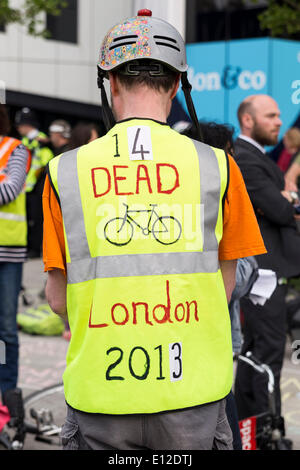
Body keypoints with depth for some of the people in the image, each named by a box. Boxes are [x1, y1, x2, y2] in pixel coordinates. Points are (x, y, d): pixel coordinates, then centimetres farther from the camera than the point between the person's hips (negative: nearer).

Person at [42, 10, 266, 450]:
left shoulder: (65, 171, -3)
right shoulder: (217, 166, -3)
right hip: (192, 391, 0)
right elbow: (224, 288, 2)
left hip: (101, 393, 0)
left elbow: (58, 300, 1)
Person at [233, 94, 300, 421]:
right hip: (262, 268, -11)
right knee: (270, 347, -9)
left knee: (255, 346, 16)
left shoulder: (254, 157, 18)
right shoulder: (245, 161, -17)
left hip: (262, 268, 11)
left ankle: (246, 420, 24)